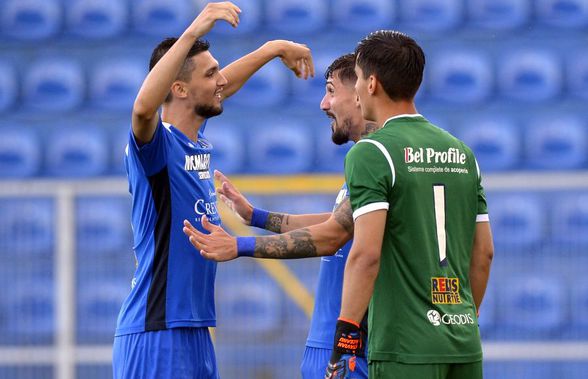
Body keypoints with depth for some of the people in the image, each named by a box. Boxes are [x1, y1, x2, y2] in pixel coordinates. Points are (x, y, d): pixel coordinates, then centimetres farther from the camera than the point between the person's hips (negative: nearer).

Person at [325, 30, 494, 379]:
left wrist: (345, 335, -14)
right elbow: (484, 253, 15)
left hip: (406, 349, -6)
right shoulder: (462, 153, 13)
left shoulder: (370, 154, -8)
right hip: (465, 344, 6)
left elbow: (367, 254, -17)